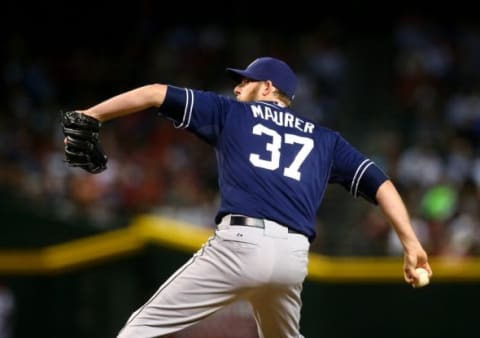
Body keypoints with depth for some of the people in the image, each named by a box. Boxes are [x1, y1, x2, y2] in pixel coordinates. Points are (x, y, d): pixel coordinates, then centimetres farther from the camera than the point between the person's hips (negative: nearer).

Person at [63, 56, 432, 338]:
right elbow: (380, 183, 16)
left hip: (239, 243, -4)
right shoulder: (325, 139, 26)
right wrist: (411, 244, 11)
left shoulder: (232, 112, 19)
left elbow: (155, 94, 13)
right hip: (294, 256, 4)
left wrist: (89, 116, 17)